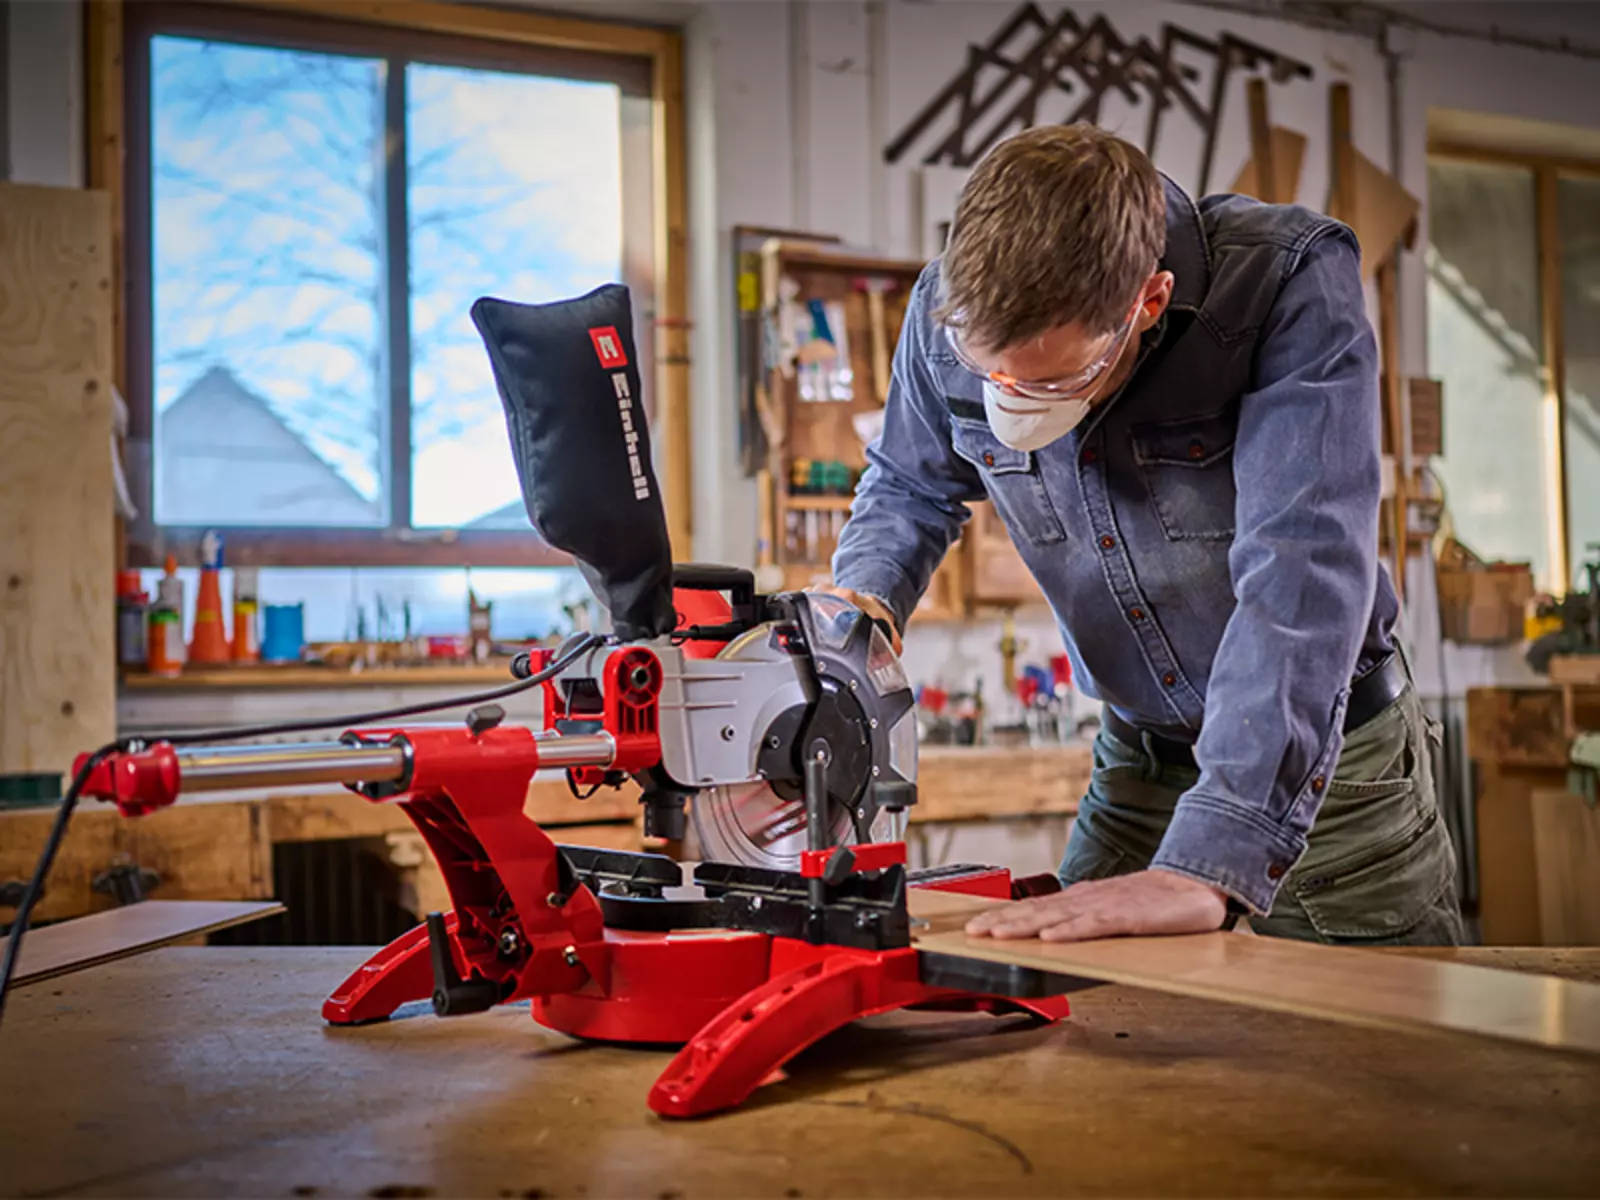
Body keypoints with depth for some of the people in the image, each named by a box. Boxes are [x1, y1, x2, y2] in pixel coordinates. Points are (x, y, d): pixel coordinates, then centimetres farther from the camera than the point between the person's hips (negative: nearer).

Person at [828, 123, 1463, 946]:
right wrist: (860, 600, -17)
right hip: (1137, 761, 4)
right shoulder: (951, 311, -15)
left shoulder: (1293, 287, -29)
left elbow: (1302, 576, -39)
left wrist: (1207, 868, -48)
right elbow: (911, 485, 6)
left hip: (1328, 765, -3)